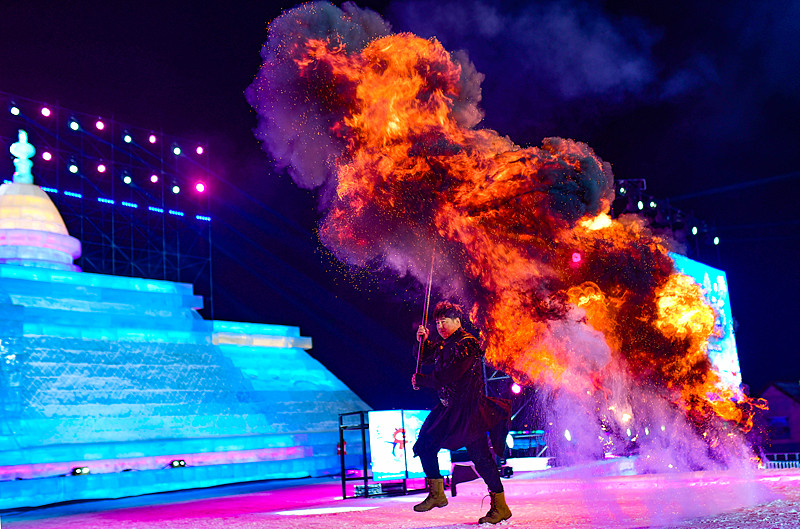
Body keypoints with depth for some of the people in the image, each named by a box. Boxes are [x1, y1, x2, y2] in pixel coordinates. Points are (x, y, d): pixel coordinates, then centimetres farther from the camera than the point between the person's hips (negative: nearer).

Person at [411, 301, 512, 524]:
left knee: (480, 455, -9)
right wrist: (422, 341, 8)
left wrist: (420, 380, -8)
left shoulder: (467, 344, -15)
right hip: (449, 406, 10)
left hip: (469, 407, -9)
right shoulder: (444, 345, 13)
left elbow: (446, 377, -22)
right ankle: (437, 494, 21)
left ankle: (500, 507, 1)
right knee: (425, 445, 9)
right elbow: (424, 358, 29)